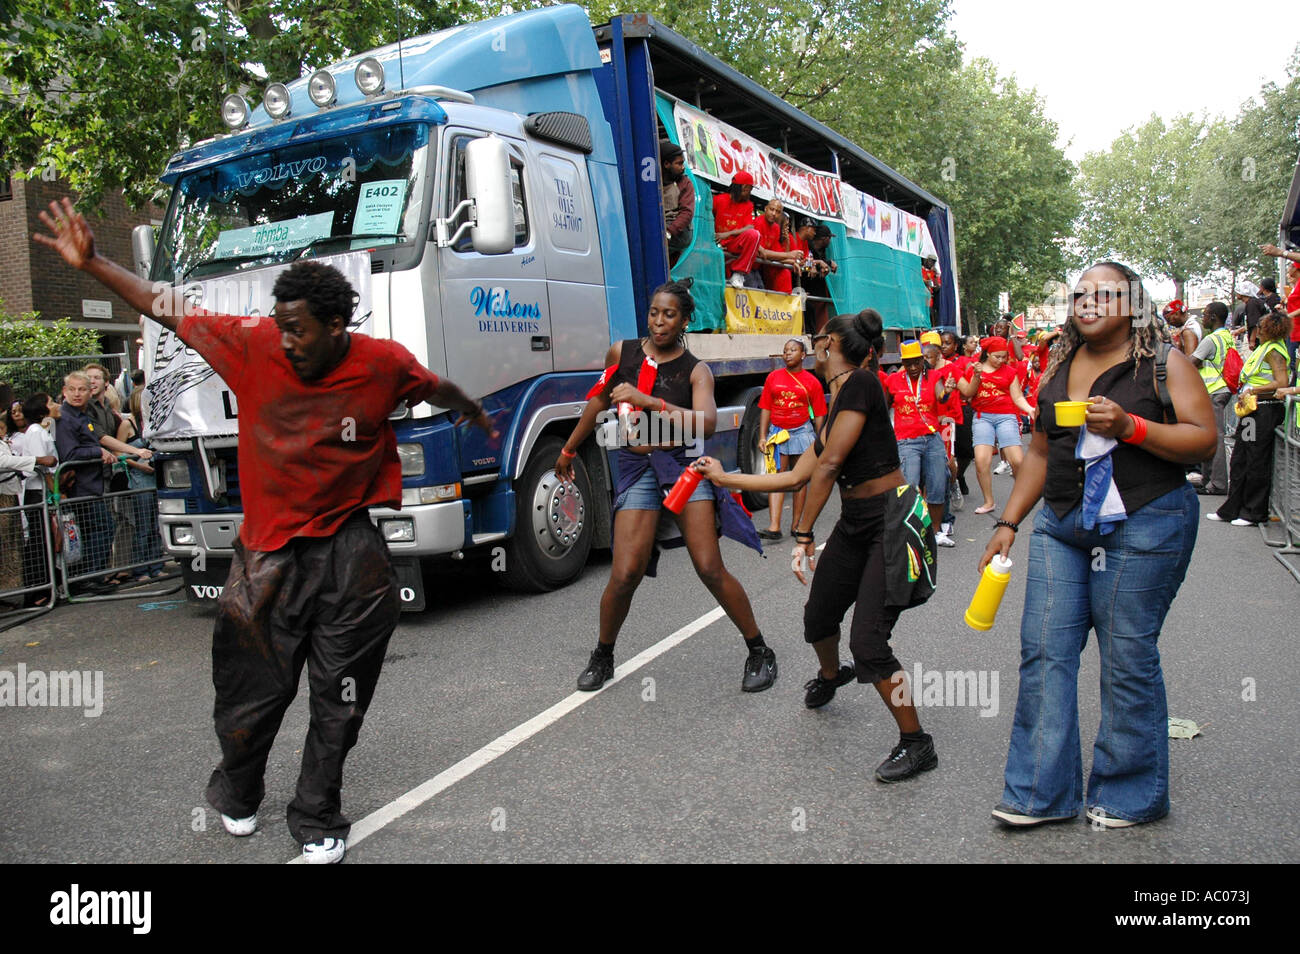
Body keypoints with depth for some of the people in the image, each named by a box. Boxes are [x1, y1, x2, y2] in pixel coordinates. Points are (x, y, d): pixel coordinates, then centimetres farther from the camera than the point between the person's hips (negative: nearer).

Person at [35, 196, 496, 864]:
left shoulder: (383, 364, -7)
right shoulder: (252, 346, -6)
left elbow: (436, 389, 13)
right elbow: (167, 310, 3)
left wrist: (478, 417, 30)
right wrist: (90, 264, 0)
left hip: (349, 553, 0)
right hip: (268, 552, 1)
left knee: (338, 700, 8)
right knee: (254, 691, 12)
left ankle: (317, 819, 31)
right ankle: (237, 793, 45)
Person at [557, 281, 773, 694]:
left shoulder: (695, 370, -2)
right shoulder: (622, 352, 7)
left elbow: (706, 422, -20)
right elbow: (599, 401, 22)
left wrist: (647, 400, -28)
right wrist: (569, 449, 30)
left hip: (682, 464, -1)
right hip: (636, 468, 2)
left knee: (710, 569, -7)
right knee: (625, 575, -8)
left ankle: (759, 652, 11)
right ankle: (602, 656, 17)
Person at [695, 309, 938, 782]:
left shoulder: (860, 383, -16)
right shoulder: (834, 404, 13)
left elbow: (829, 465, -19)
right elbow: (795, 477, 16)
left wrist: (803, 534, -13)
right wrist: (724, 478, 23)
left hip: (892, 521, -9)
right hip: (854, 522, 9)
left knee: (868, 643, -12)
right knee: (818, 616, 19)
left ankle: (916, 744, 6)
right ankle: (829, 675, 53)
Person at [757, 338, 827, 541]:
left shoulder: (811, 382, 2)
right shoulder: (773, 378, 7)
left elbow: (819, 415, 3)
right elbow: (766, 409, 6)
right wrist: (763, 437, 0)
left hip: (802, 432, -1)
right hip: (777, 431, 1)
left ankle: (796, 525, 14)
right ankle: (774, 527, -11)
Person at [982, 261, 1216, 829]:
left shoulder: (1163, 362, 0)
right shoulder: (1058, 367, 14)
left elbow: (1204, 441, -6)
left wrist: (1129, 426, -20)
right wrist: (1008, 522, 13)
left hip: (1143, 525, -5)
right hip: (1062, 525, 5)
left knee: (1127, 659, 0)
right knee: (1044, 650, 1)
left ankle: (1130, 795, 20)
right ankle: (1043, 793, 12)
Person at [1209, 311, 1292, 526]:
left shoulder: (1273, 350, -12)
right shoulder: (1264, 348, 15)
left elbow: (1282, 382, -21)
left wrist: (1252, 391, -18)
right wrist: (1245, 393, 8)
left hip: (1265, 410, -10)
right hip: (1253, 409, 10)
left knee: (1257, 463, -2)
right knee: (1239, 460, 11)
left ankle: (1255, 513, 7)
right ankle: (1232, 509, 18)